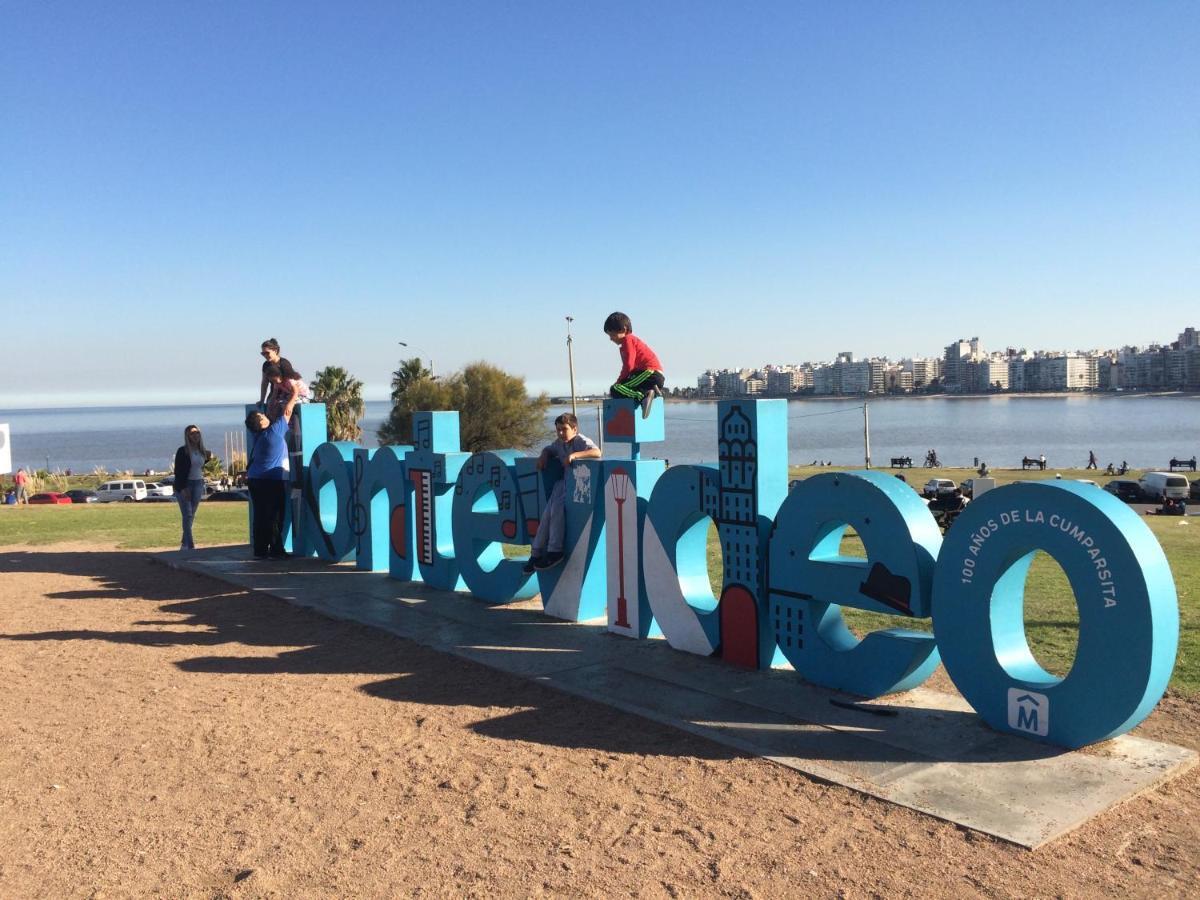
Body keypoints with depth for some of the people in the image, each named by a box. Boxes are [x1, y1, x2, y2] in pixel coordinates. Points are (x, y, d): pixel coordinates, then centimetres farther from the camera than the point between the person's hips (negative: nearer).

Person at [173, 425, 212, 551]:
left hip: (198, 484, 5)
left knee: (191, 516, 9)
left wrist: (208, 458, 6)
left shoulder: (202, 451, 8)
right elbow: (178, 471, -11)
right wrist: (183, 488, -17)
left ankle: (184, 543, 19)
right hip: (184, 485, -5)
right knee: (187, 515, -8)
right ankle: (190, 545, -9)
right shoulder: (183, 451, -9)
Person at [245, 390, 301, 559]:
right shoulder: (274, 431, -10)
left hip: (255, 479, 7)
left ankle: (260, 550, 10)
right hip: (273, 480, -7)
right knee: (275, 516, -2)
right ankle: (276, 549, 1)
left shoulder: (258, 436, 9)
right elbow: (286, 413, 0)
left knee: (260, 515, 8)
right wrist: (295, 395, 12)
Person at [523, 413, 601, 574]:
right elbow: (548, 449, 33)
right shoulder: (559, 443, 10)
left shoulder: (581, 441, -13)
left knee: (557, 507, -26)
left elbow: (597, 452, -32)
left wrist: (574, 455, -36)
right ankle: (536, 553, -2)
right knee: (548, 512, -8)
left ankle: (555, 552, -17)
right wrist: (544, 456, 9)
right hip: (564, 483, 7)